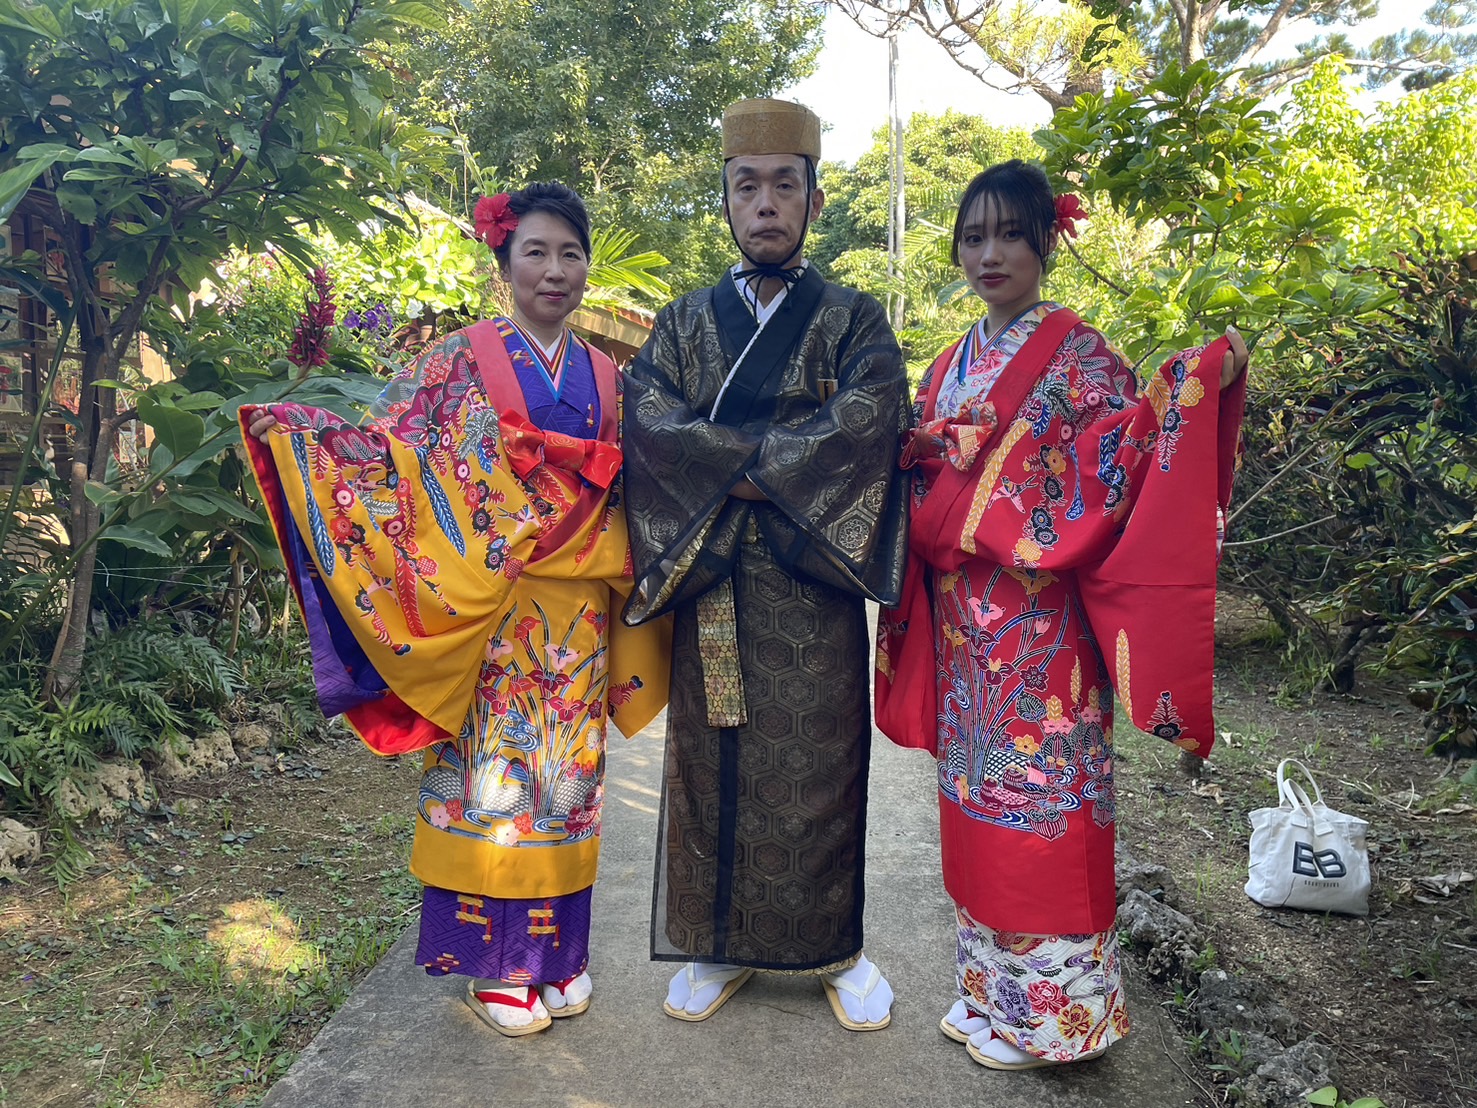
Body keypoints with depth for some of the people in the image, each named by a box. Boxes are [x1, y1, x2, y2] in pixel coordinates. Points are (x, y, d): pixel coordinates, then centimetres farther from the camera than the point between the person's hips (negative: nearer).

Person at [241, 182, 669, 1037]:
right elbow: (390, 447, -3)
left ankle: (556, 945, 26)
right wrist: (301, 433, -15)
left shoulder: (605, 378, 12)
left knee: (566, 772, 10)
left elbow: (626, 491, 17)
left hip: (578, 613, 4)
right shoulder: (460, 359, 2)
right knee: (491, 769, 2)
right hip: (485, 609, -3)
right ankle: (492, 961, 18)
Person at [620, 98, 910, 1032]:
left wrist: (725, 455, -14)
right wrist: (776, 457, -15)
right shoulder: (684, 322, 12)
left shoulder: (854, 320, 6)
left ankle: (836, 946, 23)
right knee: (713, 761, 8)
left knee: (818, 763, 5)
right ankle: (720, 943, 24)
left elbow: (868, 418, -13)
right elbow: (648, 419, -5)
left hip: (811, 584, -1)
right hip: (707, 581, 2)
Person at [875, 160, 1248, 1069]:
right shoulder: (953, 364, 15)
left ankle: (1055, 1006, 17)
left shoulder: (1076, 354, -4)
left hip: (1039, 622, -7)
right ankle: (993, 990, 30)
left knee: (1042, 796, -1)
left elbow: (1126, 457, -16)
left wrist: (1197, 389, -29)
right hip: (962, 621, 7)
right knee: (977, 790, 13)